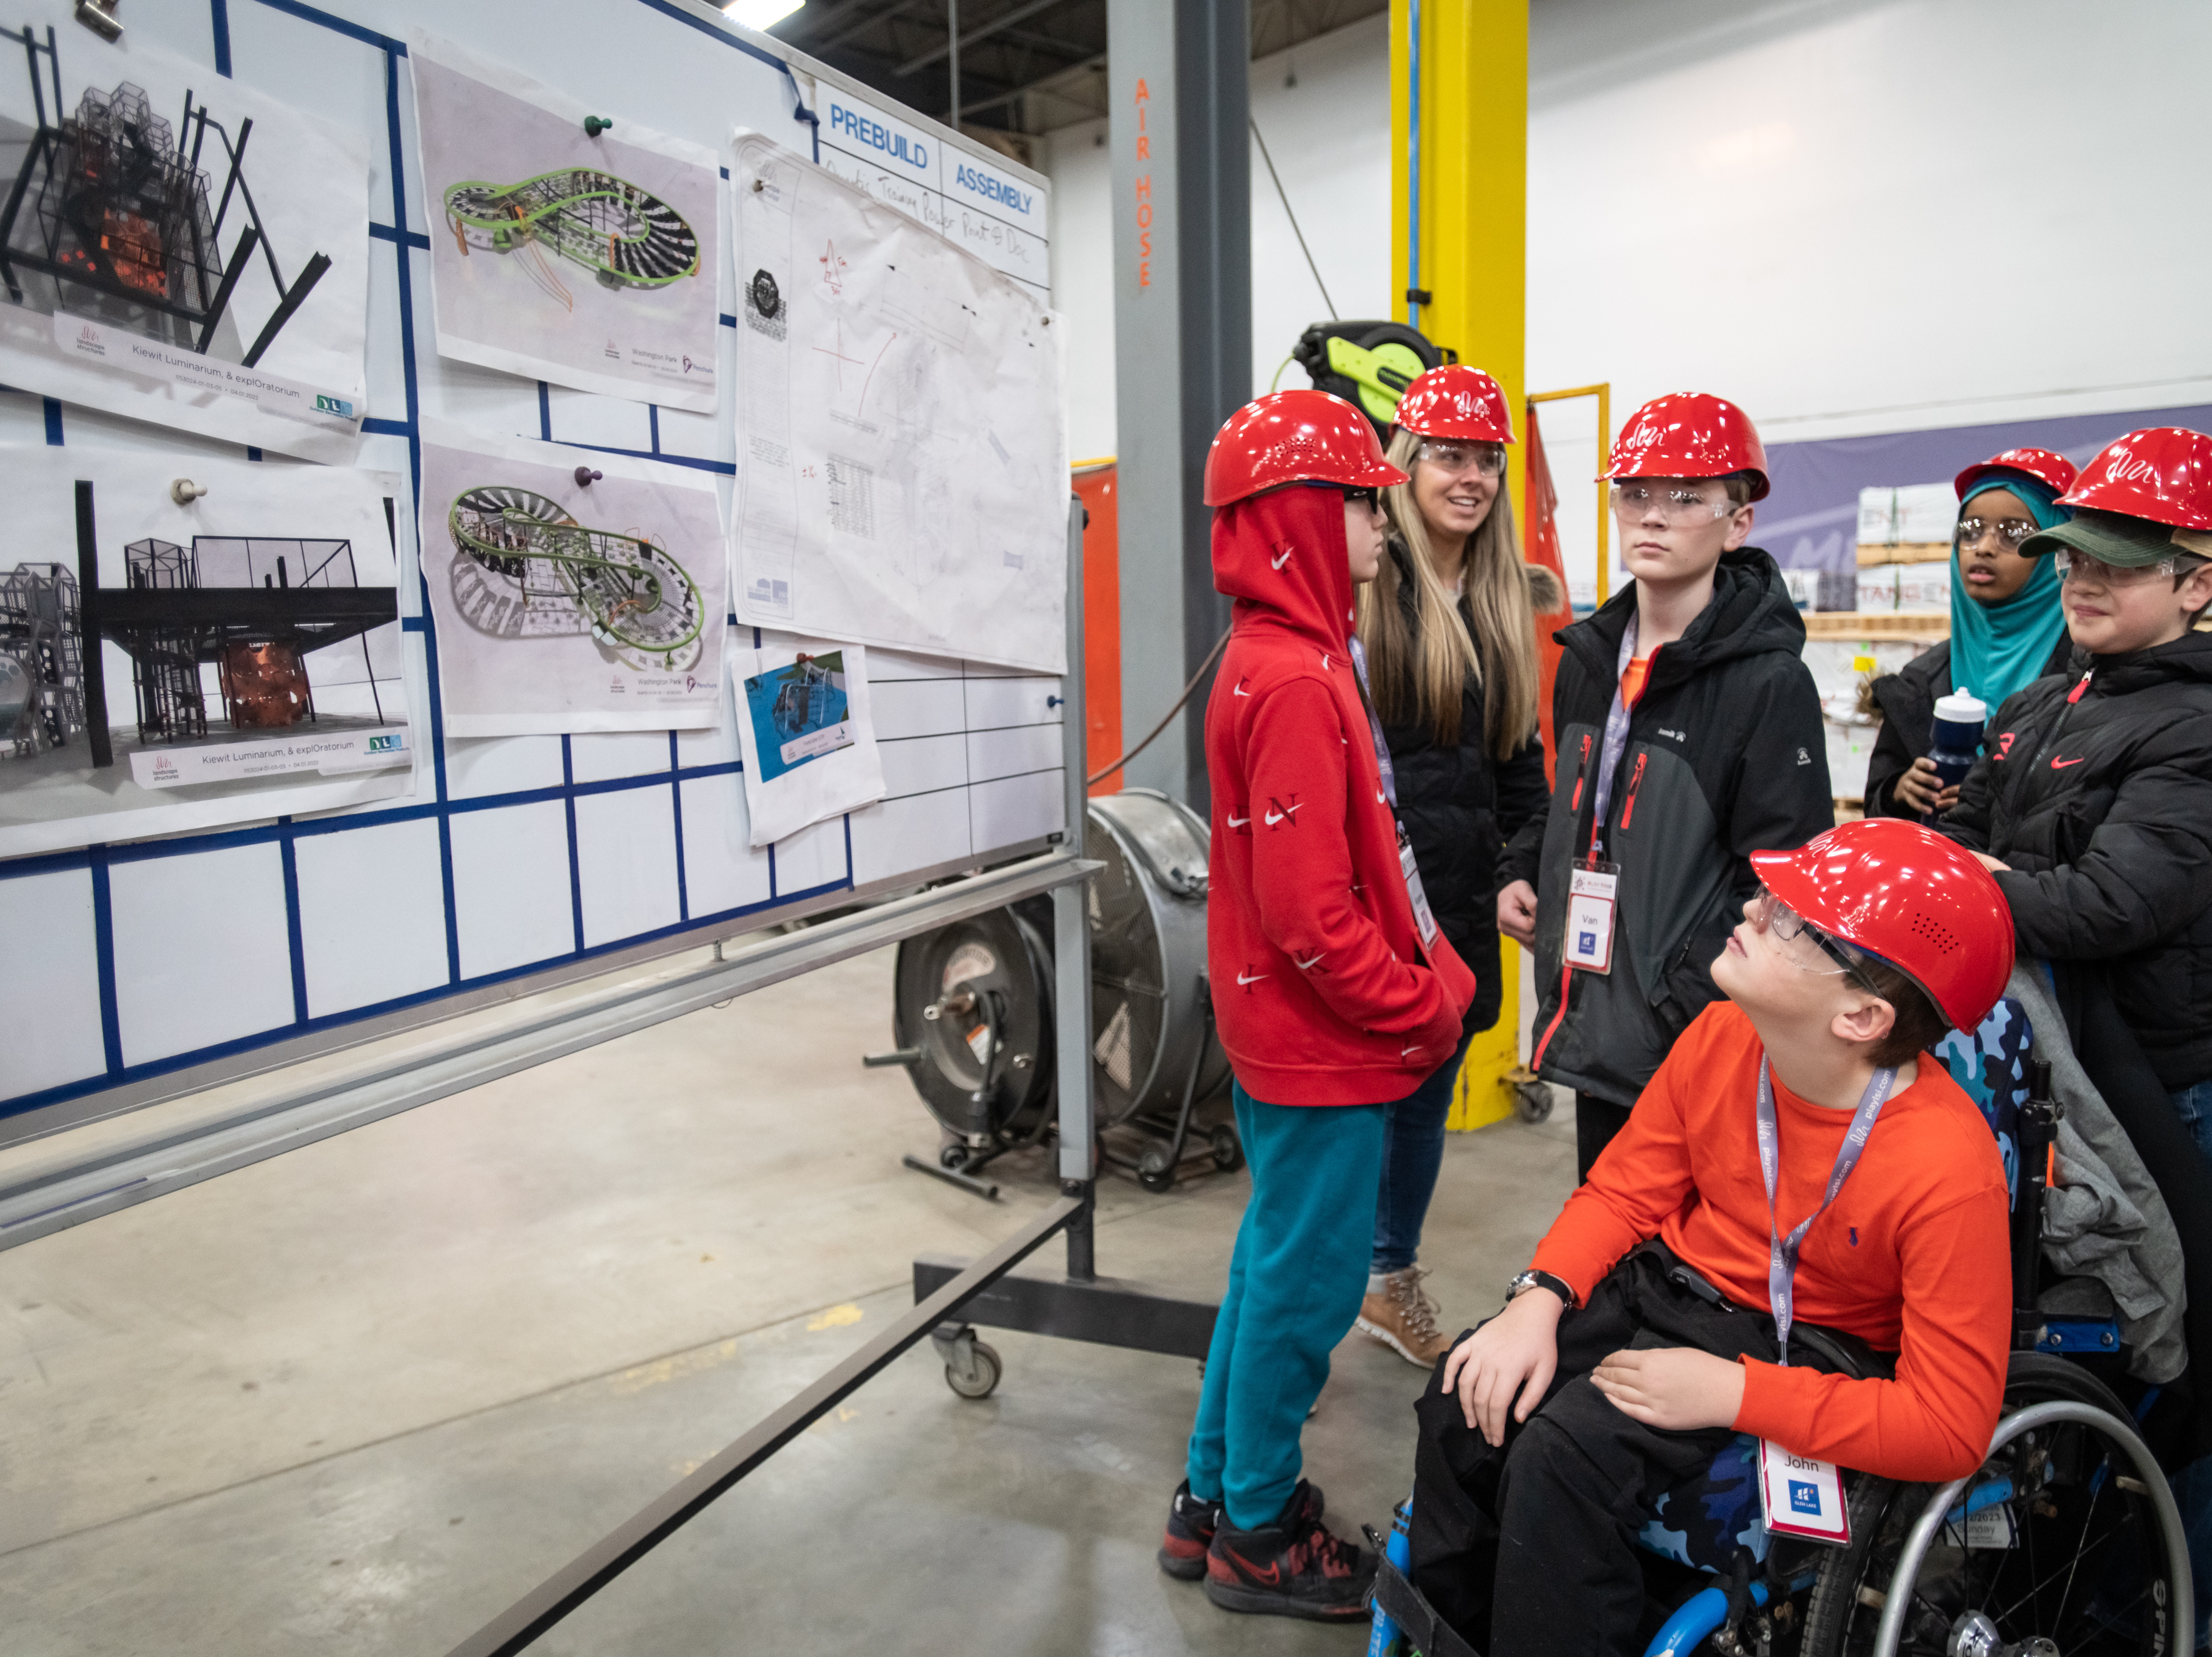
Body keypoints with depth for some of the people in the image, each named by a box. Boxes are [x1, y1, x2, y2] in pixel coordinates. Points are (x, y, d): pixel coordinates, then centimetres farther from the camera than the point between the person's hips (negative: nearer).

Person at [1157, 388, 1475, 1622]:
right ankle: (1258, 1537, 27)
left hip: (1302, 1041, 10)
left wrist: (1434, 973, 7)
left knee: (1278, 1263, 21)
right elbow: (1307, 911, -25)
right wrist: (1422, 1010, -13)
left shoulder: (1291, 659, 11)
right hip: (1323, 1052, -10)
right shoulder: (1296, 683, -22)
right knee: (1307, 1282, 6)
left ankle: (1214, 1498, 37)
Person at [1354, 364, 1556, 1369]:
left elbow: (1518, 754, 18)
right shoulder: (1361, 584, -9)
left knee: (1427, 1096, 17)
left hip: (1459, 904, 7)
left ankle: (1392, 1281, 35)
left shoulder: (1506, 601, 12)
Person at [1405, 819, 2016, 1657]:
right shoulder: (1723, 1034, -13)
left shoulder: (1949, 1169, -28)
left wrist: (1732, 1393, -25)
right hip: (1667, 1276, 5)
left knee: (1564, 1453, -26)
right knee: (1467, 1401, -10)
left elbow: (1951, 1427, -22)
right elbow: (1624, 1190, 1)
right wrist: (1539, 1299, -14)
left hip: (1793, 1345, -5)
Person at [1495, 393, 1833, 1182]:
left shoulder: (1769, 680, -12)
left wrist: (1691, 995, -22)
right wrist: (1521, 872, 8)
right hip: (1595, 1021, 7)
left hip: (1695, 1037, -7)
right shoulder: (1588, 658, 9)